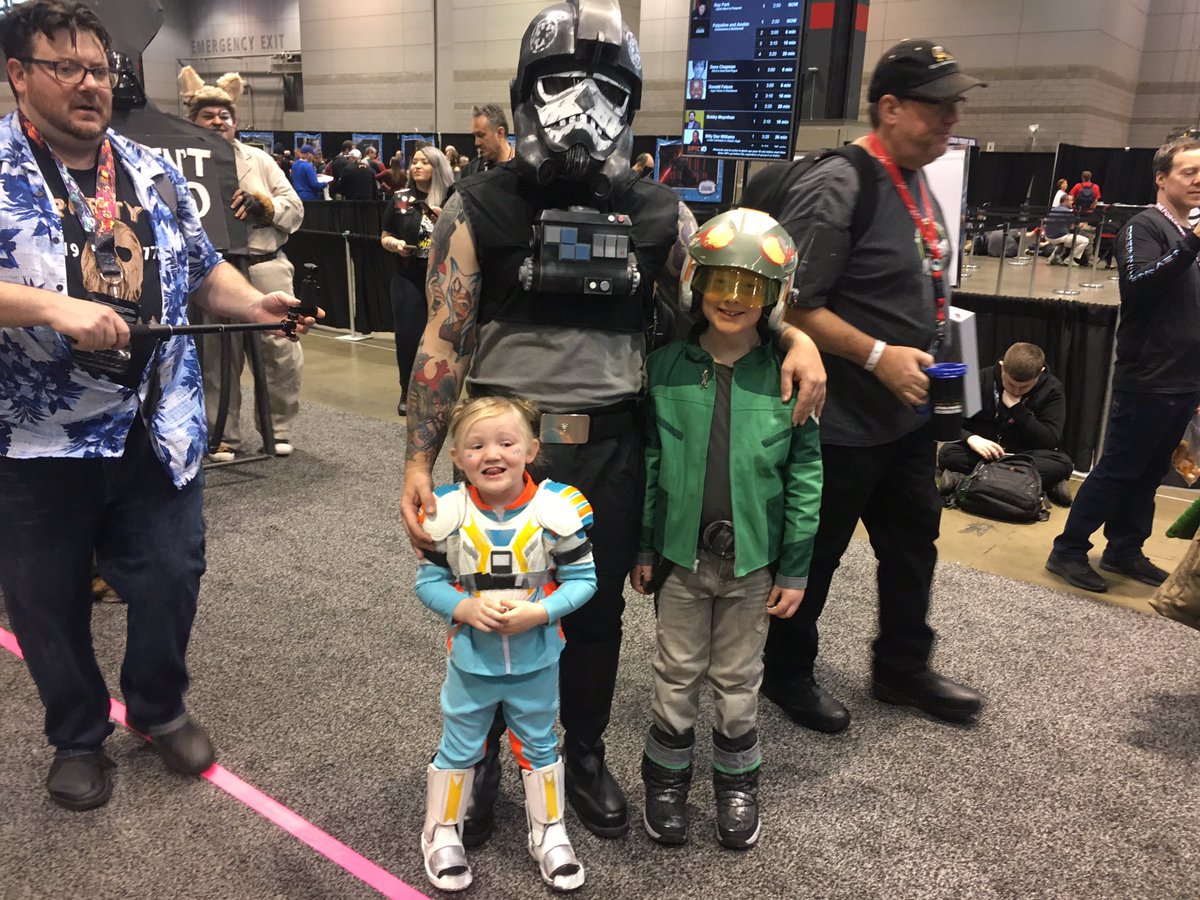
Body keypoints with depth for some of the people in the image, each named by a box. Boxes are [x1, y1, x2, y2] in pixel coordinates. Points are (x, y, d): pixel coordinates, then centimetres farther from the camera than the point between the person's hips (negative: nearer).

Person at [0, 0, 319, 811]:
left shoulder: (154, 173, 9)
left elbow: (203, 269, 14)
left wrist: (257, 305, -4)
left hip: (155, 430, 3)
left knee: (171, 576, 10)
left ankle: (161, 706, 37)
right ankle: (78, 738, 35)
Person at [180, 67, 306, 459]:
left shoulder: (259, 160, 13)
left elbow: (295, 208, 9)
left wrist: (263, 204, -7)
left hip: (265, 267, 1)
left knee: (283, 349, -1)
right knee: (219, 357, 6)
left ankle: (279, 428, 16)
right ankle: (225, 436, 18)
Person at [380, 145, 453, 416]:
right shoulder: (400, 198, 5)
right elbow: (385, 237, 10)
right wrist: (395, 244, -11)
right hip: (408, 278, 1)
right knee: (407, 335, -2)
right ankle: (407, 392, 13)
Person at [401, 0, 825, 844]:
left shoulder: (659, 213, 1)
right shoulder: (481, 207, -6)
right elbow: (443, 343, -6)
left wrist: (797, 335, -9)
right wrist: (419, 463, -10)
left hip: (609, 450, 2)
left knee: (597, 612, 17)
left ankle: (586, 756, 40)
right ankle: (480, 760, 37)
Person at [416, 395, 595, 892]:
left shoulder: (556, 509, -18)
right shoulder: (447, 512, -15)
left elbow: (582, 578, -11)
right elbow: (428, 581, -6)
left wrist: (538, 612, -24)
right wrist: (465, 608, -23)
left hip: (536, 661, 0)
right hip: (471, 661, 0)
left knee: (539, 746, 21)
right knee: (458, 749, 18)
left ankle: (549, 833, 42)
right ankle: (442, 833, 41)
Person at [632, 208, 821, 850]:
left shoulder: (788, 375, -8)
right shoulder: (667, 366, -5)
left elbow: (805, 473, -5)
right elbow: (648, 461, 0)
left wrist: (795, 567, -4)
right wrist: (641, 547, 2)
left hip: (752, 558, 0)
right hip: (680, 553, 1)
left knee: (738, 677, 17)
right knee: (677, 673, 15)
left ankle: (736, 780, 38)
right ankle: (666, 778, 35)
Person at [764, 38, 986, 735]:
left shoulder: (919, 187, 11)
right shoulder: (836, 189, -19)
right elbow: (795, 305, -24)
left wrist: (934, 352, 14)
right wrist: (877, 356, -26)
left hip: (909, 413, 9)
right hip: (843, 420, -9)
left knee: (914, 543, 19)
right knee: (814, 554, 8)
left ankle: (903, 667, 39)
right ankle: (787, 673, 29)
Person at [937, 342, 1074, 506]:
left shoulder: (1052, 389, -9)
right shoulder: (982, 380, -9)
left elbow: (1050, 441, -15)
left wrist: (1017, 408, -22)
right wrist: (971, 438, -31)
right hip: (984, 452, 0)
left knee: (1062, 463, -32)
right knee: (947, 453, -32)